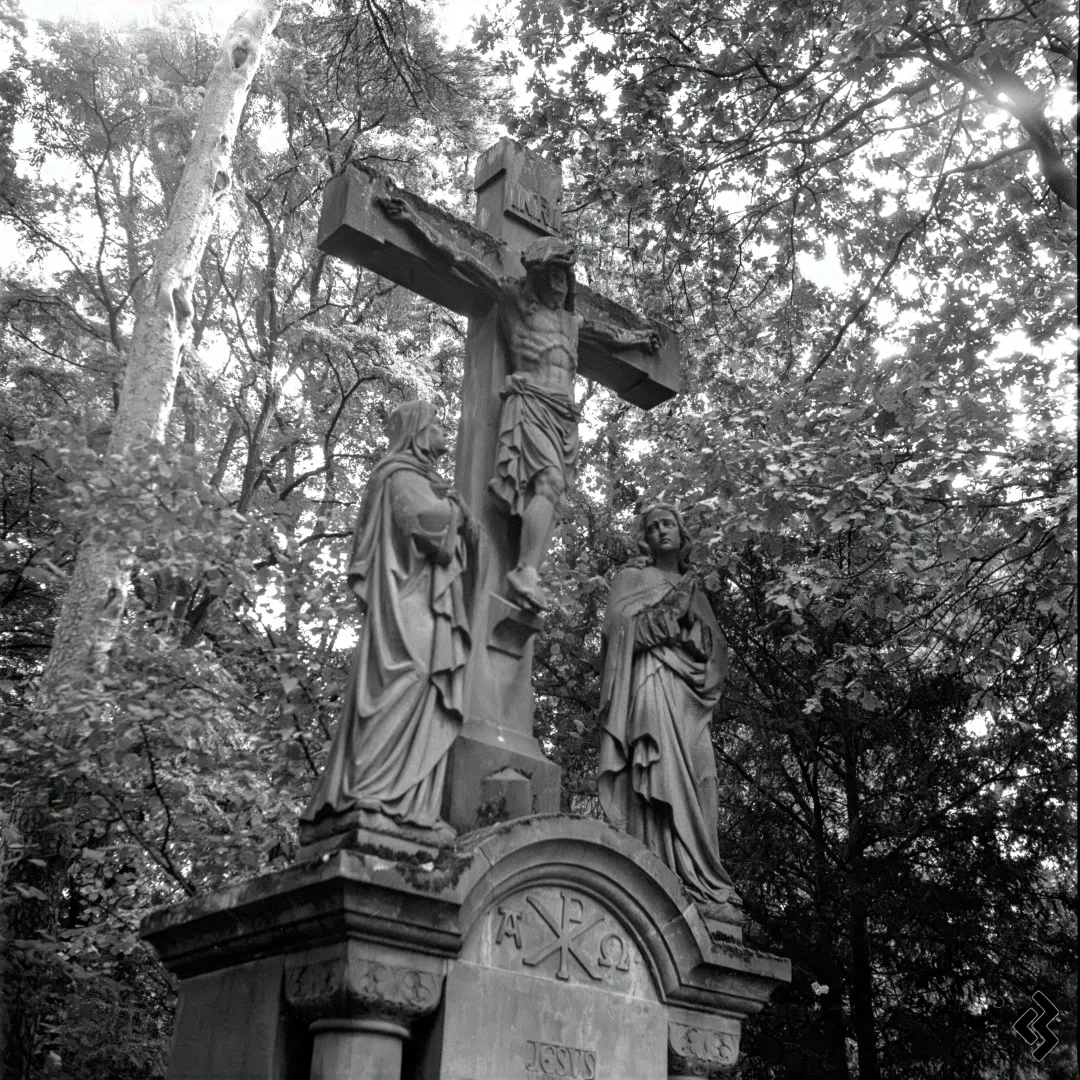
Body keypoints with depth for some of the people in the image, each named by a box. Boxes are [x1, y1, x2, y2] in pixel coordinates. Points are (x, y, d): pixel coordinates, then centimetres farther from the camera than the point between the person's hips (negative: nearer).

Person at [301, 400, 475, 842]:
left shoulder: (420, 480, 28)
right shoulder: (402, 476, -2)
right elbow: (428, 519, -21)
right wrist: (454, 510, -2)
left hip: (428, 610, 9)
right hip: (407, 607, -9)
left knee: (427, 708, 1)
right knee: (400, 697, -16)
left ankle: (415, 809, -4)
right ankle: (369, 797, -19)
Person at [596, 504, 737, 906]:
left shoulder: (694, 589, 27)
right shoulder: (633, 577, 14)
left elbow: (715, 648, 17)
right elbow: (621, 627, -2)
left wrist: (689, 620, -1)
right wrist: (670, 607, -8)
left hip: (688, 693, 5)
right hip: (651, 681, -5)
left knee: (694, 779, -6)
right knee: (663, 774, -20)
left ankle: (700, 877, -10)